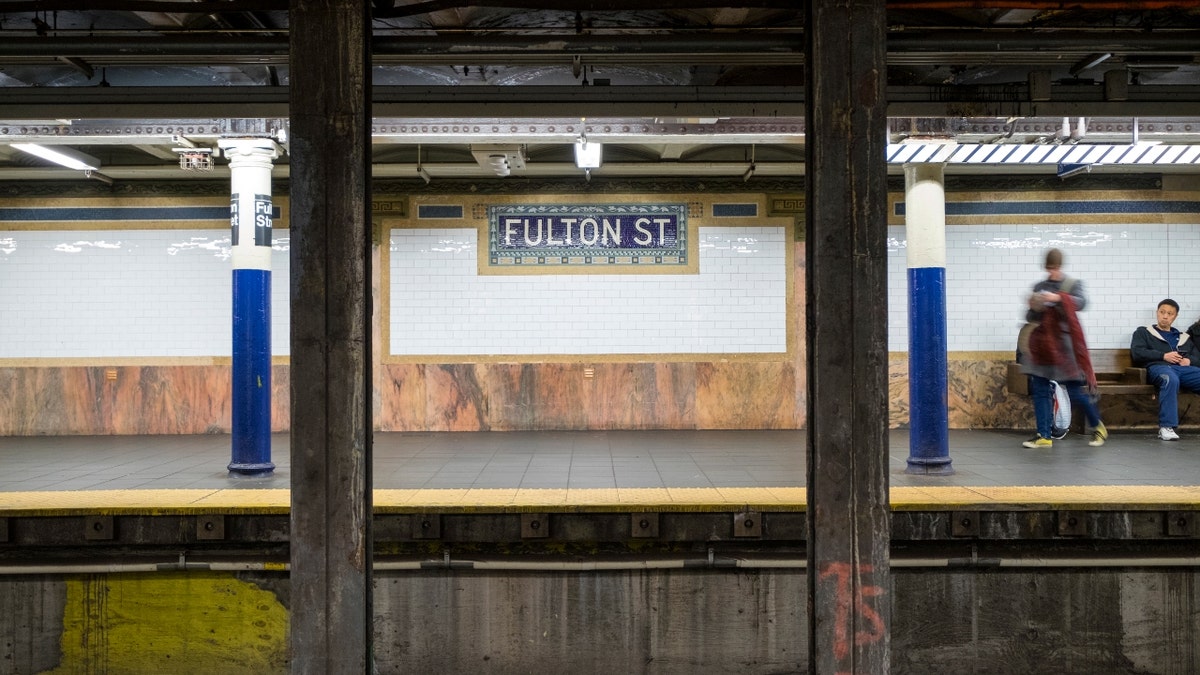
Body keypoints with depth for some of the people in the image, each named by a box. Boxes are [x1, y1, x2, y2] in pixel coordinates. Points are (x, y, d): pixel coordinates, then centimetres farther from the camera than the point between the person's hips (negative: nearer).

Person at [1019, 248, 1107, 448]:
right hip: (1041, 344, 3)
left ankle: (1098, 426, 20)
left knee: (1075, 390, -1)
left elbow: (1081, 302, -17)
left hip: (1063, 344, -3)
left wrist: (1058, 298, -31)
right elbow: (1030, 319, 9)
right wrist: (1033, 308, -13)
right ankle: (1044, 436, 2)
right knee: (1039, 391, -2)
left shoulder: (1073, 284, 3)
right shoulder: (1039, 287, 10)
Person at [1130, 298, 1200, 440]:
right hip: (1158, 366, -4)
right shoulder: (1143, 332, 24)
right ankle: (1167, 427, -44)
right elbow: (1136, 353, 7)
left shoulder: (1184, 337, 36)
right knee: (1170, 379, -42)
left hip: (1184, 369, 4)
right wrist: (1163, 356, -4)